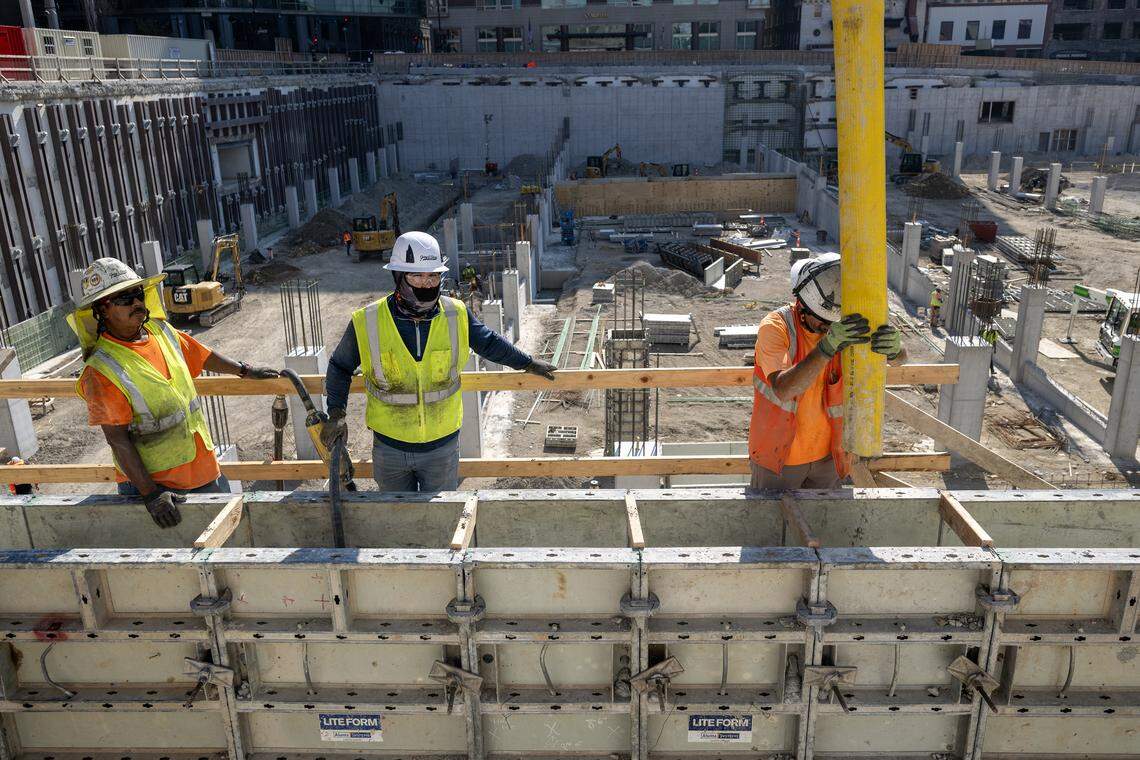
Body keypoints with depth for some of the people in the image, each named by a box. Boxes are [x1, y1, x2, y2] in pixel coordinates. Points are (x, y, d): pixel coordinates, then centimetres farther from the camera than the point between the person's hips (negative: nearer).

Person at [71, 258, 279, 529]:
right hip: (152, 480, -6)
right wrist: (150, 493, -22)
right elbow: (117, 440, -19)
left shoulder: (160, 330, 0)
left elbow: (203, 357, 19)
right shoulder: (102, 371, -19)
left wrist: (246, 371, 30)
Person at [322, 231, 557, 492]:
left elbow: (488, 342, 8)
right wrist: (336, 413, -12)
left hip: (443, 442, 1)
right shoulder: (367, 322, -16)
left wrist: (528, 362, 16)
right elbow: (340, 367, 0)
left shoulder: (456, 315, -12)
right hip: (389, 446, 0)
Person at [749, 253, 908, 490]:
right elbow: (783, 390, -34)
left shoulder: (843, 327, -9)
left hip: (827, 454, 4)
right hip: (779, 454, -3)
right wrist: (828, 346, -45)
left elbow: (899, 358, -15)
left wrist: (893, 347, -40)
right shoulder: (775, 327, -21)